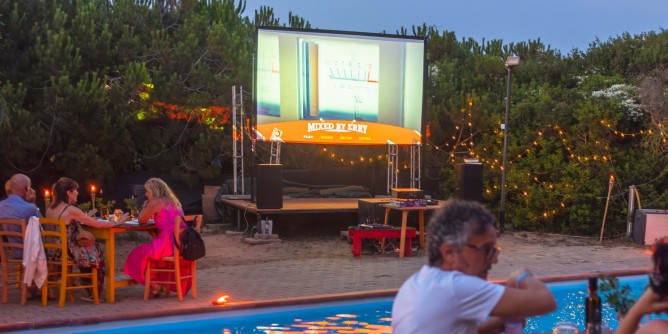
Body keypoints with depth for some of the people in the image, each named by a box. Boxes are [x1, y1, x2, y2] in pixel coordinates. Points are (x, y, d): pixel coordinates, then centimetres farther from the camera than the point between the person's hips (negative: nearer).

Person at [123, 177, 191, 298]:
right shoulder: (174, 202, 20)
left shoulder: (155, 203, -3)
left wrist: (145, 206, 17)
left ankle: (154, 288, 9)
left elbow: (141, 221, 5)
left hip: (168, 244, -8)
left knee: (141, 253, 7)